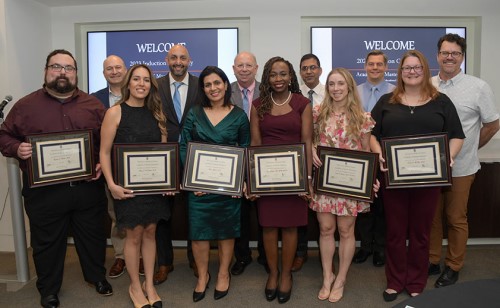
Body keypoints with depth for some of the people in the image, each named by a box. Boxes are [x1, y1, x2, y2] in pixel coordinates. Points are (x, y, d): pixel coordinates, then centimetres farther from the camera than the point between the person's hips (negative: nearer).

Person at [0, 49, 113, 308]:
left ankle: (97, 276, 39)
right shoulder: (26, 105, 1)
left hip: (88, 188, 1)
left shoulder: (93, 105, 4)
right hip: (44, 191, -1)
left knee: (93, 236, 16)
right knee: (47, 242, 14)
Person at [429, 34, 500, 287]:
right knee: (432, 216, 13)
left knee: (456, 219, 8)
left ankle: (453, 267, 25)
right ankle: (432, 261, 29)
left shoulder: (478, 87, -4)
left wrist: (468, 149, 5)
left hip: (460, 167, -2)